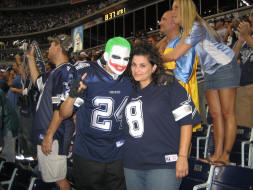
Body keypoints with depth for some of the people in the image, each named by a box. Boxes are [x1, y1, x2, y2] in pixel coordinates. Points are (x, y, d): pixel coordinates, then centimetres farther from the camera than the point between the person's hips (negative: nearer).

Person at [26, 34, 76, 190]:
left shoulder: (66, 71, -17)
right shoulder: (56, 72, 14)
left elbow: (62, 108, -23)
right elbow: (38, 81, 34)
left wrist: (49, 135, -22)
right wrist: (31, 58, 31)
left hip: (54, 136, -10)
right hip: (45, 133, 10)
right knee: (55, 176, 19)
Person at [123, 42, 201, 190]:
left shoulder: (169, 87, -4)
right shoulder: (130, 91, 13)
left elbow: (186, 121, -8)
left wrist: (182, 157, -12)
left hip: (163, 166, -5)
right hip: (131, 166, 6)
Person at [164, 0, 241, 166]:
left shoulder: (196, 27, -23)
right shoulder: (186, 29, 6)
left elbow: (175, 55, -27)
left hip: (225, 67, -9)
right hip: (211, 72, 9)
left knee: (227, 113, -7)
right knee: (215, 114, 3)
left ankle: (226, 156, -5)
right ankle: (217, 155, 5)